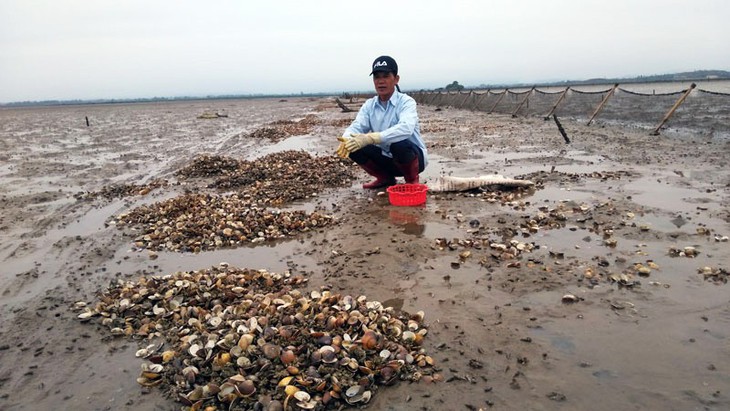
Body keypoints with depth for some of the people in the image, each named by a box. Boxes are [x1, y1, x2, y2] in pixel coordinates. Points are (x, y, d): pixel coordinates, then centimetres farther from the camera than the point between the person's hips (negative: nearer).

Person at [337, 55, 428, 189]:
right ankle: (385, 178, 8)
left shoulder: (406, 102, -16)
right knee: (354, 148, -16)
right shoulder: (369, 105, 2)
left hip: (414, 157, -5)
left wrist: (371, 138, -48)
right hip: (387, 159, 5)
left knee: (399, 145, -37)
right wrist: (346, 140, -39)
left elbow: (406, 128, -36)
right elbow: (357, 126, -13)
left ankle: (412, 180, -7)